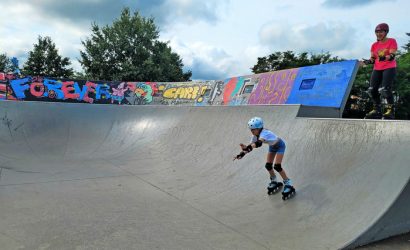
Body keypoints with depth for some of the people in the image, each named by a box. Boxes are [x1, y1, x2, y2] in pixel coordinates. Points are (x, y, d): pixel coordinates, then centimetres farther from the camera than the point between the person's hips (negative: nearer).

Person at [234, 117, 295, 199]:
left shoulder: (264, 133, -41)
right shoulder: (255, 135, -18)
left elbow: (259, 143, -60)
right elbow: (251, 145, -21)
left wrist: (248, 148, -76)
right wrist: (243, 153, -38)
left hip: (280, 145, -7)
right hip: (272, 146, 7)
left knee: (277, 166, -17)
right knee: (268, 165, 3)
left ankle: (288, 185, -3)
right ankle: (274, 182, 28)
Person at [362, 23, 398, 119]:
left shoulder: (392, 41, -1)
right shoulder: (374, 45, 13)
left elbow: (392, 56, -12)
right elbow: (372, 59, 10)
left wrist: (384, 58, -33)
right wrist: (367, 62, -13)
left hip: (389, 68, -5)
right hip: (377, 69, 6)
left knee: (384, 89, -20)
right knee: (372, 90, -4)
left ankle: (390, 110, -6)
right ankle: (377, 110, 7)